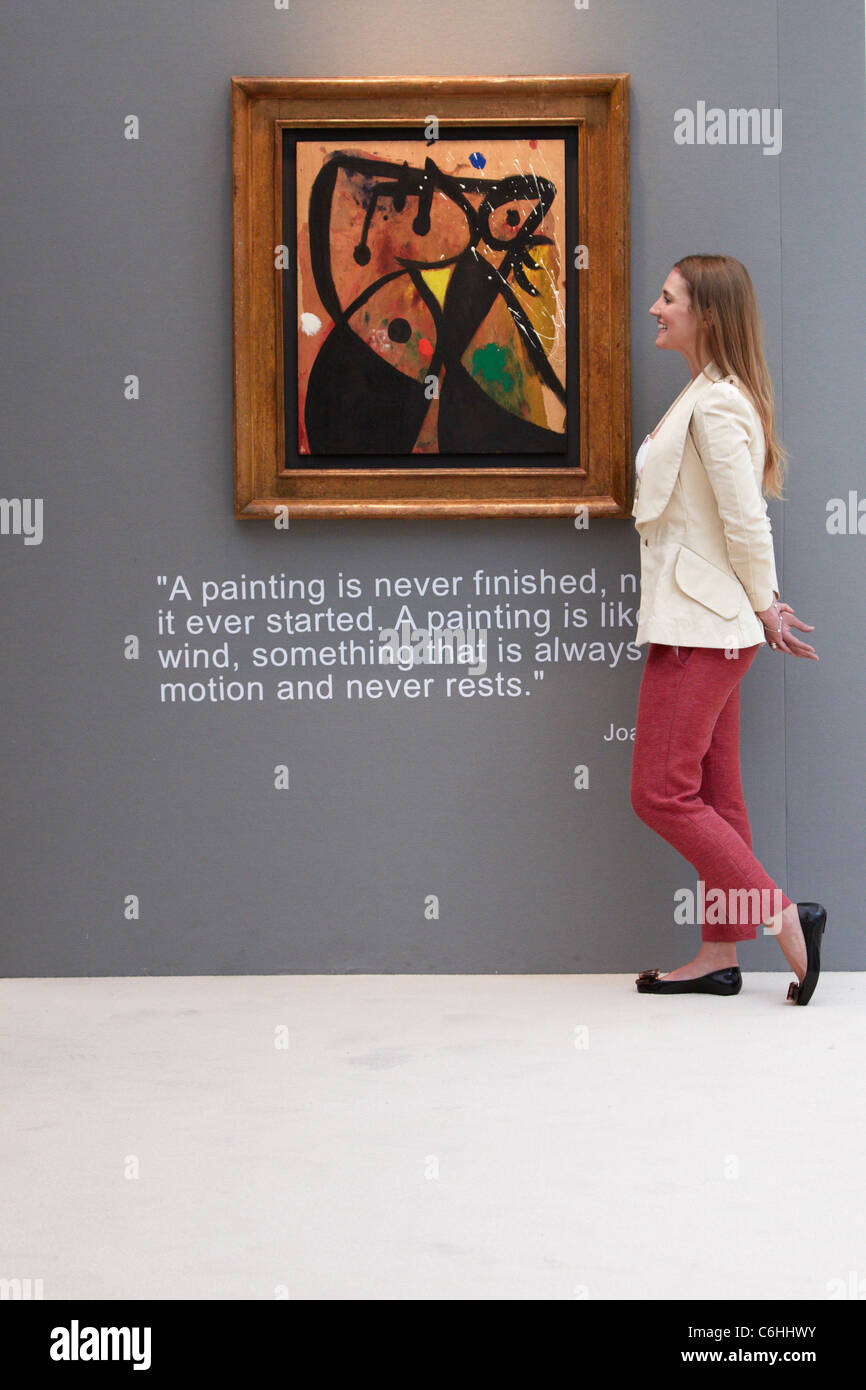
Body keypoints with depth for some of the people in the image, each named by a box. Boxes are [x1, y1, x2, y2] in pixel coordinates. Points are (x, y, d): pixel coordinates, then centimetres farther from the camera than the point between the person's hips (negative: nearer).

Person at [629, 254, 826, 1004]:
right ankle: (720, 956, 16)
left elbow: (744, 518, -19)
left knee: (661, 793, -7)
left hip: (700, 627, -10)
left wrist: (764, 606, -8)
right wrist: (763, 603, 14)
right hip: (707, 624, 10)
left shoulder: (716, 404, -17)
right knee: (713, 795, 11)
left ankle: (785, 914, -5)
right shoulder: (713, 395, 15)